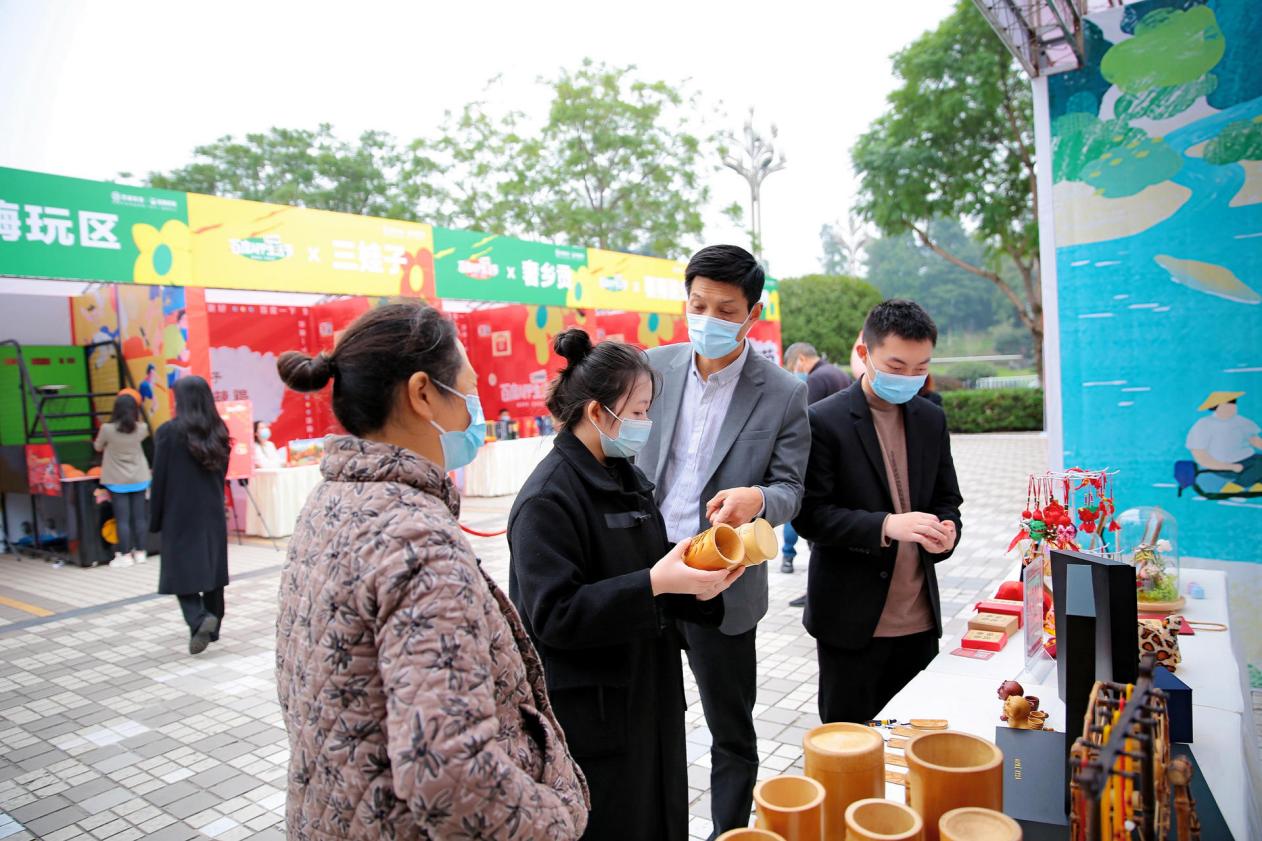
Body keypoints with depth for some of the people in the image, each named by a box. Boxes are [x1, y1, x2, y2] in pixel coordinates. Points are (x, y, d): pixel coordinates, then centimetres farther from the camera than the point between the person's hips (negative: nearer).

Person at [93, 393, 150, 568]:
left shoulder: (107, 429, -12)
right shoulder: (141, 429, -5)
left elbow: (98, 447, 6)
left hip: (117, 481, -2)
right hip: (139, 479, 3)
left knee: (122, 519, 1)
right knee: (139, 517, 7)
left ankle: (125, 555, 3)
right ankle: (140, 552, 14)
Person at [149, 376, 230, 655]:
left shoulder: (169, 431, -11)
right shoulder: (218, 431, 3)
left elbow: (160, 478, -8)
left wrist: (155, 520, 0)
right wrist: (213, 501, 17)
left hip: (180, 514, -5)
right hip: (213, 513, 5)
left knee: (181, 571, 2)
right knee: (211, 568, 11)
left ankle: (199, 620, -17)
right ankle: (211, 628, 18)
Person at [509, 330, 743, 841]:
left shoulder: (626, 476, 8)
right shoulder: (548, 498, -19)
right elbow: (552, 616, -24)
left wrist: (695, 584, -5)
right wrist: (654, 584, -29)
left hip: (651, 696, 8)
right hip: (591, 716, -8)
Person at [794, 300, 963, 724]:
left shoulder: (931, 419, 7)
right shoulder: (824, 421, -11)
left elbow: (946, 497, 14)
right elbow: (810, 515, -14)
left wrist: (946, 529, -9)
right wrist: (886, 525, -27)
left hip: (920, 617, 5)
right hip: (852, 618, -5)